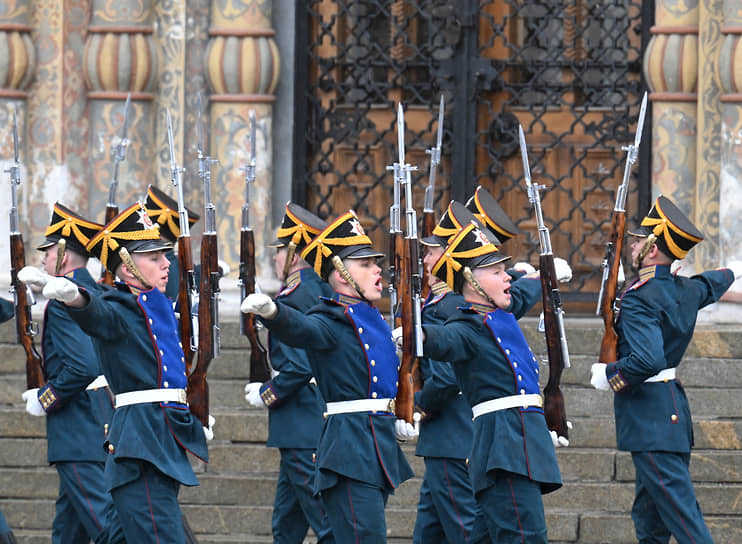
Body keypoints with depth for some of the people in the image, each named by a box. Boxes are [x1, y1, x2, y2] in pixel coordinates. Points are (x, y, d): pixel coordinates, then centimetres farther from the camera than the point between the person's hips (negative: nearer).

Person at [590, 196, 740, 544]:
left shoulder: (639, 299, -17)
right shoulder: (687, 290, 9)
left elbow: (647, 360, -29)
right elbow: (711, 284, 34)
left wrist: (608, 375, -11)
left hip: (650, 420, -9)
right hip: (673, 406, 9)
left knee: (681, 514, -14)